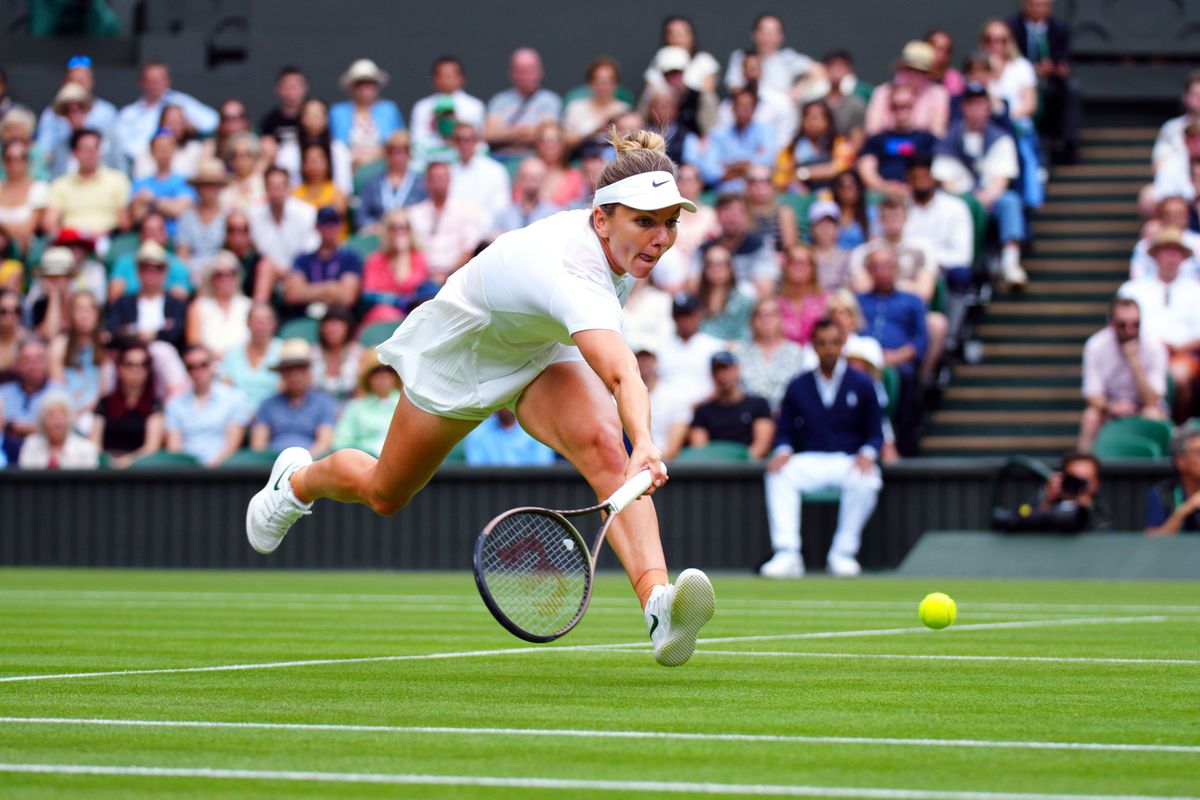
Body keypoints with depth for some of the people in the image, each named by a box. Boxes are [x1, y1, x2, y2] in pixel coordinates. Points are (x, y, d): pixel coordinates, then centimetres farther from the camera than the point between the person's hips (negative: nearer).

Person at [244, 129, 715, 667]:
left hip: (542, 351, 5)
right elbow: (621, 374, -62)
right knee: (384, 495, 19)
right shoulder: (571, 273, -45)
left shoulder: (623, 243, -20)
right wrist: (644, 442, -78)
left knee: (603, 446, -29)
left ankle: (658, 605, -47)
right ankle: (298, 479, 56)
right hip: (457, 358, -5)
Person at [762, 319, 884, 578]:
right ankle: (787, 554, -37)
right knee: (779, 475, -31)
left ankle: (843, 553, -25)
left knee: (866, 481, -36)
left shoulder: (861, 384, 8)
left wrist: (867, 453, -14)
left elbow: (875, 433, 8)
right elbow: (785, 432, 14)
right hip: (809, 460, 1)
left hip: (849, 460, -1)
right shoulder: (798, 387, 13)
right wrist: (783, 451, -9)